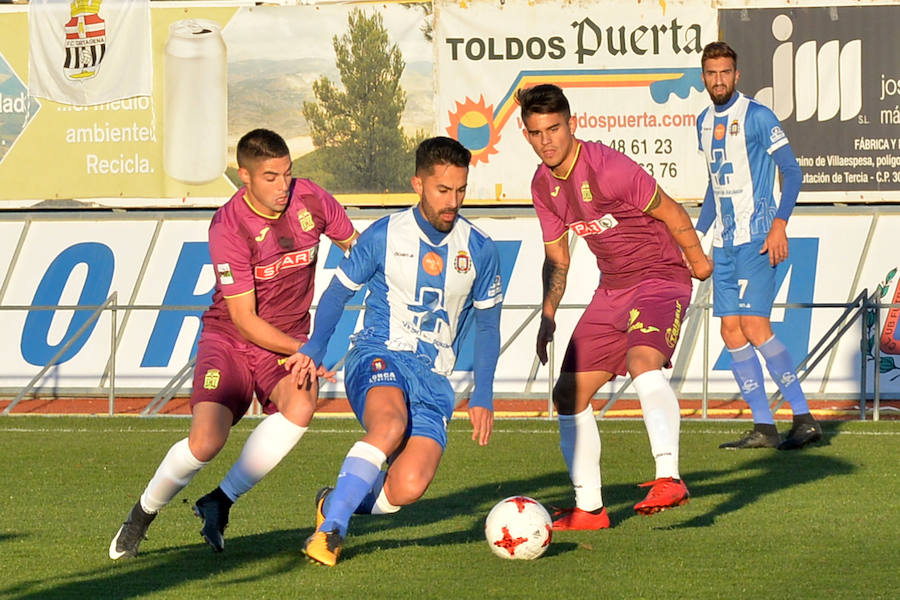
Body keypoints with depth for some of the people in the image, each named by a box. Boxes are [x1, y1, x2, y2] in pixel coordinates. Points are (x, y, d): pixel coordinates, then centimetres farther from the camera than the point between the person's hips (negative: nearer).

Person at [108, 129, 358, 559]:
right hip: (230, 339, -3)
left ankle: (220, 502, -15)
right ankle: (143, 514, 9)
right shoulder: (228, 228, -20)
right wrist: (307, 351, -21)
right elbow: (245, 321, -17)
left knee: (301, 404, -31)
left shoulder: (311, 200, -7)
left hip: (288, 342, 3)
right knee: (206, 441, -22)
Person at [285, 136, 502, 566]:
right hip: (379, 357, -2)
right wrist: (315, 348, -5)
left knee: (408, 488, -22)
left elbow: (487, 325, 16)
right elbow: (339, 291, 11)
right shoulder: (384, 236, 1)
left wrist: (482, 396, 7)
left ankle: (339, 501, 9)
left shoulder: (479, 251, 7)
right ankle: (330, 527, -32)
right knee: (391, 424, -38)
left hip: (433, 377, 2)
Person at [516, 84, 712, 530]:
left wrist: (696, 260, 3)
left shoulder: (608, 168, -22)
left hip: (660, 278, -8)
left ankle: (669, 479, -44)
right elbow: (556, 257, 15)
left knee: (643, 360, -36)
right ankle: (588, 509, 16)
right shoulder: (543, 185, 3)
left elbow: (667, 211, -10)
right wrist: (548, 314, 1)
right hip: (612, 288, 8)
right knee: (569, 394, 6)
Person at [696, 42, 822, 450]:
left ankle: (804, 419, -9)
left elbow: (792, 172, -9)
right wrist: (696, 235, 23)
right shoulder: (705, 122, 15)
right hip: (724, 242, 8)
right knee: (731, 332, 2)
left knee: (754, 328, -15)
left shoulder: (757, 117, -7)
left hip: (757, 239, -8)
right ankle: (763, 428, 5)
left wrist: (779, 224, -19)